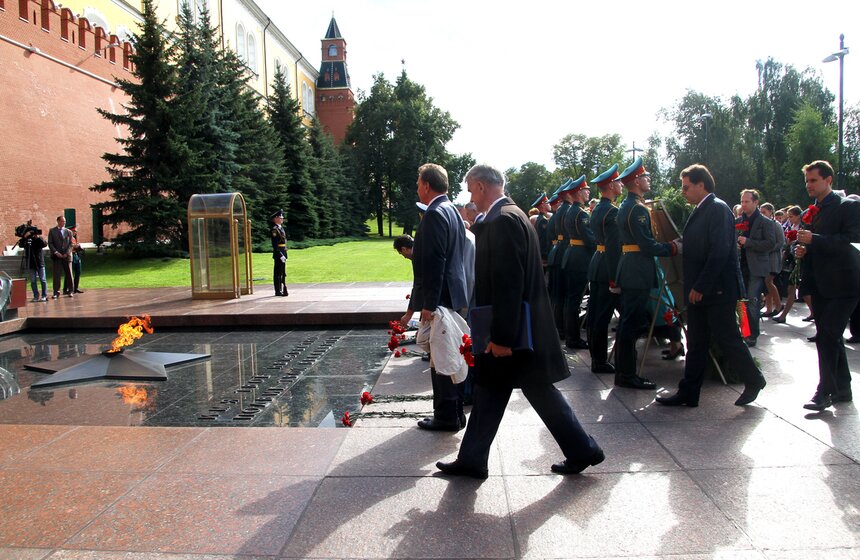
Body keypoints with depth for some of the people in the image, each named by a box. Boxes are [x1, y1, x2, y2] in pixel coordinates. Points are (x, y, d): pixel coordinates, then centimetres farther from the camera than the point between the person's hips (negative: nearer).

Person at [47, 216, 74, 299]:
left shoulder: (68, 232, 12)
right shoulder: (52, 231, 8)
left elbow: (70, 244, 7)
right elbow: (50, 243, 3)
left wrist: (67, 253, -7)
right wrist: (56, 252, -9)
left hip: (67, 255, 2)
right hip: (56, 256, -1)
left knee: (69, 273, 1)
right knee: (56, 274, -3)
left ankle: (69, 291, 8)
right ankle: (56, 292, -1)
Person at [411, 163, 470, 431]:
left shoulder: (435, 214, -16)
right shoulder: (453, 211, 14)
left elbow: (434, 262, -22)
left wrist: (429, 304, -21)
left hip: (440, 297, -10)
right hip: (454, 296, 10)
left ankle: (446, 416, 7)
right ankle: (455, 412, 26)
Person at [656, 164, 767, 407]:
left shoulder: (718, 209, -13)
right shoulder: (699, 211, 15)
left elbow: (720, 251, -21)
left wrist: (701, 286, -20)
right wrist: (692, 287, 12)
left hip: (718, 289, -9)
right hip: (699, 290, 9)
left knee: (726, 338, 2)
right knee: (696, 342, 10)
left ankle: (754, 380, 23)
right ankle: (688, 392, 14)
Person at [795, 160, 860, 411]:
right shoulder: (812, 212, 14)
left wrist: (814, 240, -23)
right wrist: (802, 250, 2)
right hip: (820, 285, 8)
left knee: (827, 335, -14)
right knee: (831, 338, 14)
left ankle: (825, 391, -6)